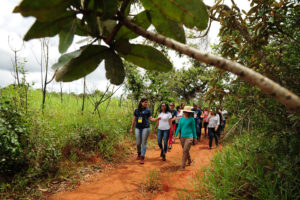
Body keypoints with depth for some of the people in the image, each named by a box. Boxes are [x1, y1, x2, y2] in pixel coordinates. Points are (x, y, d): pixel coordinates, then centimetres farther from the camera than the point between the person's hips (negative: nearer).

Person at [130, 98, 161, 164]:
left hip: (145, 128, -2)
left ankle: (142, 158, 5)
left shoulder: (148, 110, 3)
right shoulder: (136, 110, 9)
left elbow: (151, 119, -2)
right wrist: (131, 128, 15)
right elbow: (134, 119, 14)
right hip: (138, 128, 2)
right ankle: (139, 154, 32)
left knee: (144, 143, -2)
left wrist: (157, 119, -21)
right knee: (138, 143, 5)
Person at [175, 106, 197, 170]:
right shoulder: (181, 119, 5)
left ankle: (182, 166, -4)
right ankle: (189, 161, 40)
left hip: (189, 137, -4)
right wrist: (175, 135, 3)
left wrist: (195, 137, 7)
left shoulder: (191, 119, -4)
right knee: (186, 151, 17)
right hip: (182, 137, 4)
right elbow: (179, 127, 9)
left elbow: (193, 128, 3)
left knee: (185, 151, -10)